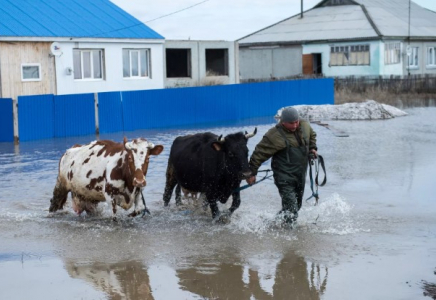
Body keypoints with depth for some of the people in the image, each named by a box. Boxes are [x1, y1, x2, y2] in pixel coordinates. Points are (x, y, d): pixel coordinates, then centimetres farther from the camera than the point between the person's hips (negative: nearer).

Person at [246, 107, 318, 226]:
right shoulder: (275, 136, -20)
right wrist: (252, 173, -12)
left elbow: (312, 135, 26)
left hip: (301, 175, 7)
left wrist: (312, 148, 9)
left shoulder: (305, 126, 0)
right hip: (285, 177, -7)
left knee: (297, 204, 17)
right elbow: (259, 153, -14)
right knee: (290, 207, -18)